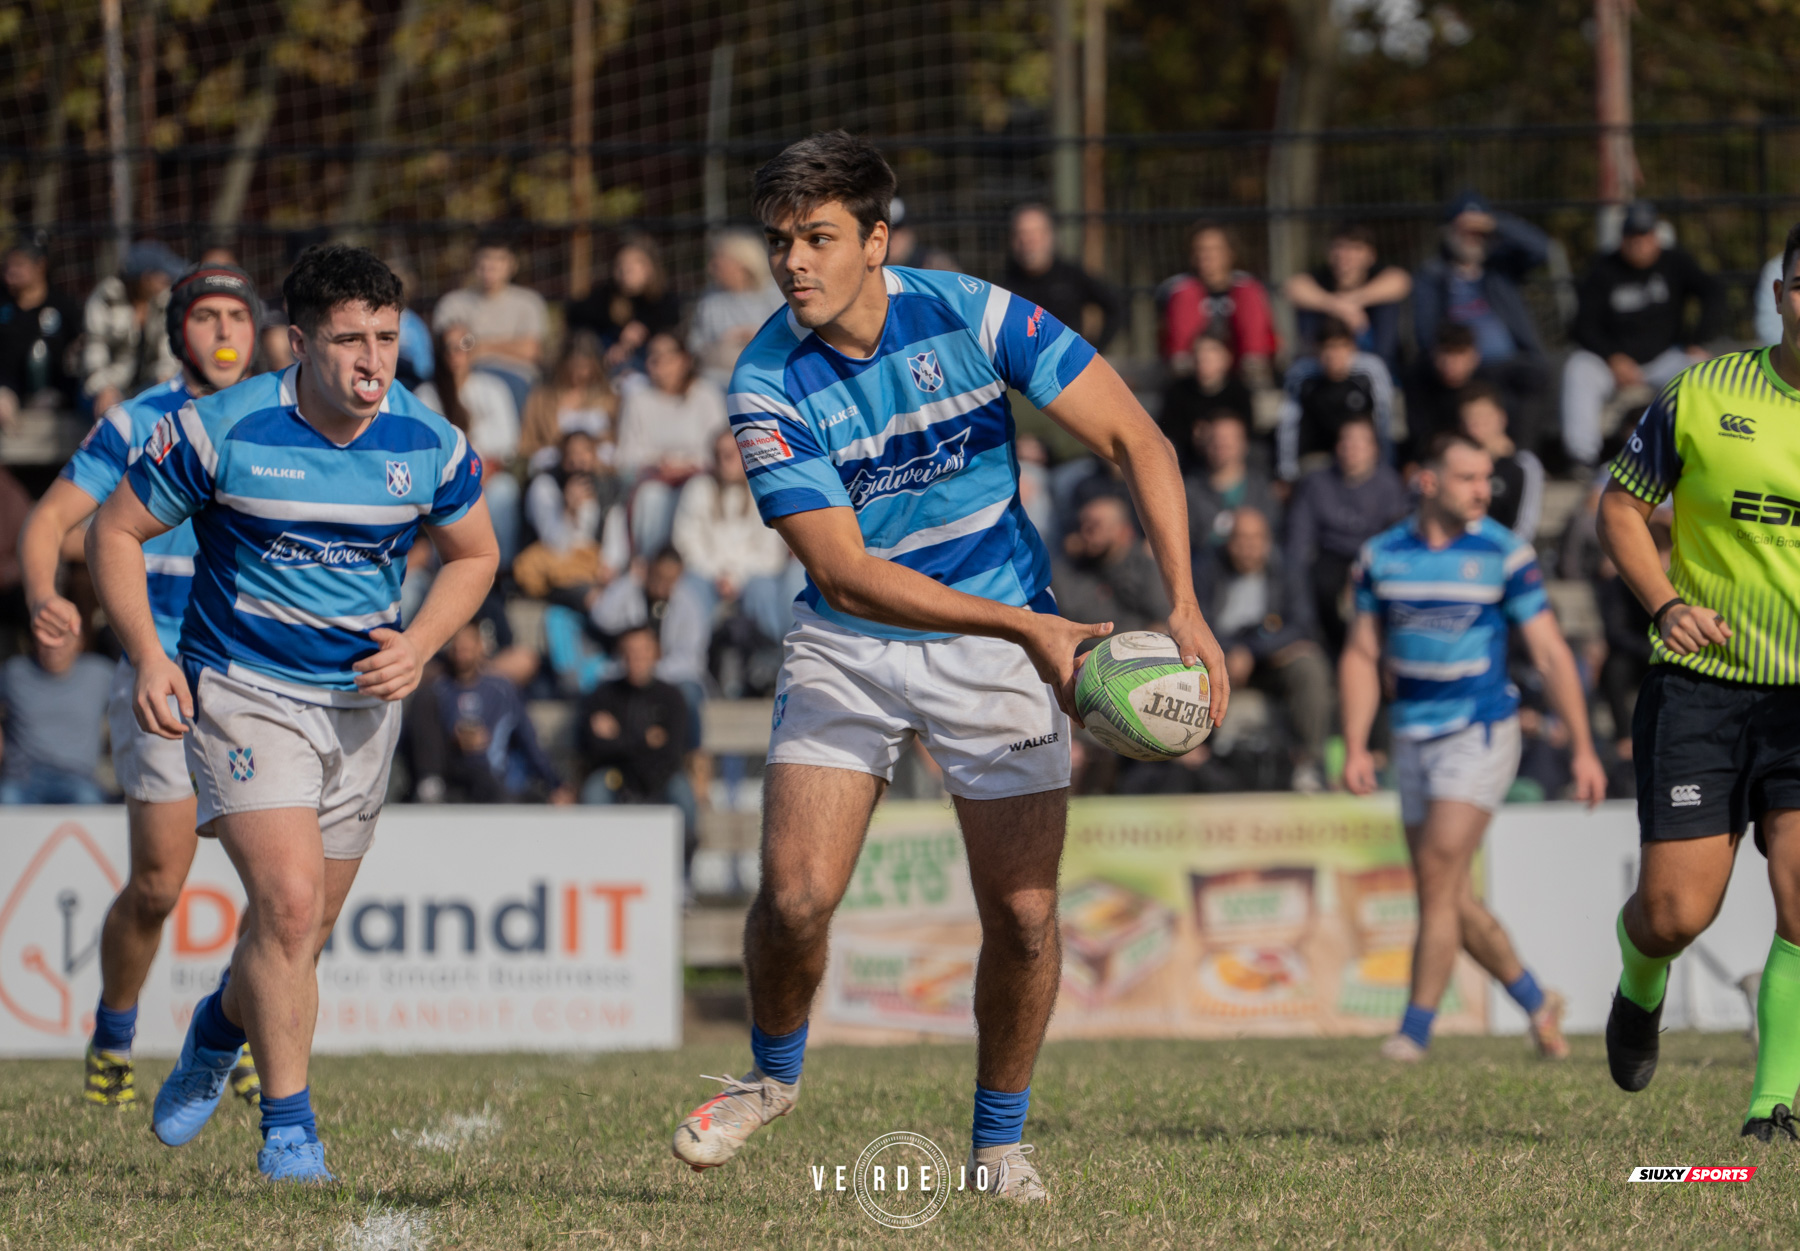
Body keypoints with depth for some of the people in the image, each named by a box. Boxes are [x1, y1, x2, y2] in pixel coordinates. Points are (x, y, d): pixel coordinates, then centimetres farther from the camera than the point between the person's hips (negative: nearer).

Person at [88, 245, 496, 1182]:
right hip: (243, 691, -4)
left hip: (361, 703, 4)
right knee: (288, 903, -20)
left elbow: (473, 554, 12)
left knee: (303, 931, 11)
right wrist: (147, 656, -17)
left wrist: (418, 645, -6)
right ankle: (287, 1130, -9)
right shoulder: (223, 429, -15)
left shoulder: (428, 444, -6)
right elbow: (114, 532, -5)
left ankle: (218, 1030, 44)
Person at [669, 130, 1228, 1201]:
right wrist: (1025, 624, -29)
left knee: (1023, 914, -4)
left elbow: (1137, 439, -11)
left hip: (1000, 654, 0)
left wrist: (1184, 605, -22)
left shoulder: (971, 316, -15)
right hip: (847, 652, 0)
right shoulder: (768, 387, -17)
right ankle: (774, 1073, 18)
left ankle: (1000, 1139, 18)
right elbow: (843, 571, -22)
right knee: (795, 898, -13)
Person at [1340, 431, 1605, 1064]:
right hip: (1413, 741, 5)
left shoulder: (1504, 554, -7)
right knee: (1450, 897, 7)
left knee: (1438, 878, -14)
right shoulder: (1381, 556, 3)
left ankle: (1415, 1032, -11)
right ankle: (1536, 1002, 25)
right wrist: (1355, 748, 0)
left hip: (1481, 733, -5)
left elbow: (1551, 653, -6)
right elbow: (1361, 656, 9)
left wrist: (1583, 748, -10)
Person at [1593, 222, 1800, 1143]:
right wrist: (1665, 602, -8)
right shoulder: (1703, 396, -2)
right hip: (1701, 686, 0)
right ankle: (1641, 989, 34)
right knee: (1674, 912, -3)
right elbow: (1621, 506, 8)